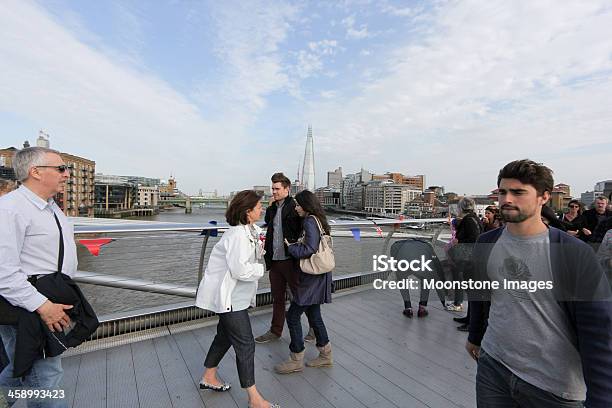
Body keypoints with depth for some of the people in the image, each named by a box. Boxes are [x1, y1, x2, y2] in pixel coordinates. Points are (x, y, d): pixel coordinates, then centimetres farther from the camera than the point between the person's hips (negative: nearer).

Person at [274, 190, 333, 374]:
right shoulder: (318, 220, 11)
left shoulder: (310, 222, -17)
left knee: (293, 316, 1)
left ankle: (296, 360, 15)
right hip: (316, 277, 10)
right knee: (314, 315, 19)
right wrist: (299, 244, 6)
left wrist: (291, 246, -11)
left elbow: (310, 249, -24)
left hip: (311, 278, -10)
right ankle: (325, 355, 31)